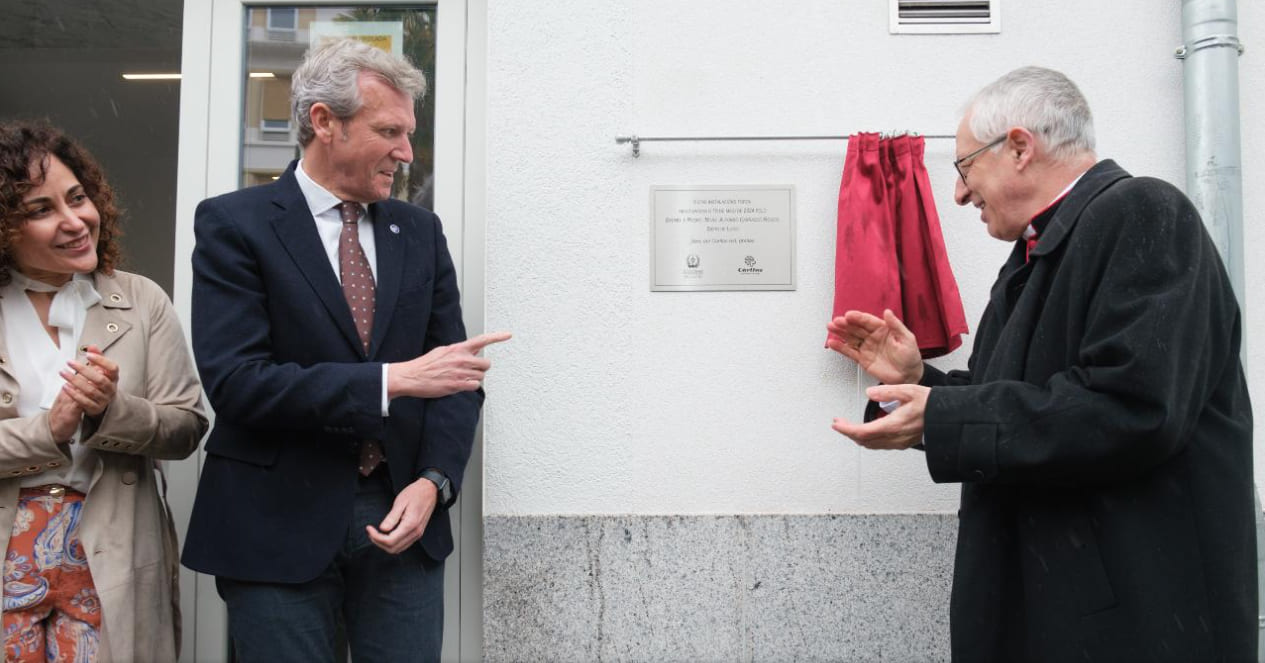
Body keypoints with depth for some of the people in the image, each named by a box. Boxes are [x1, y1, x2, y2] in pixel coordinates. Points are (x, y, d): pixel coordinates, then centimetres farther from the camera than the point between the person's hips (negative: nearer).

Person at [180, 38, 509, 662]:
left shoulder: (419, 230, 9)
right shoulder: (234, 223, -4)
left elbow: (455, 374, 8)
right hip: (278, 525, -3)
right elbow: (235, 379, -15)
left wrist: (433, 481, -8)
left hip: (403, 515, 4)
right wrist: (392, 380, -20)